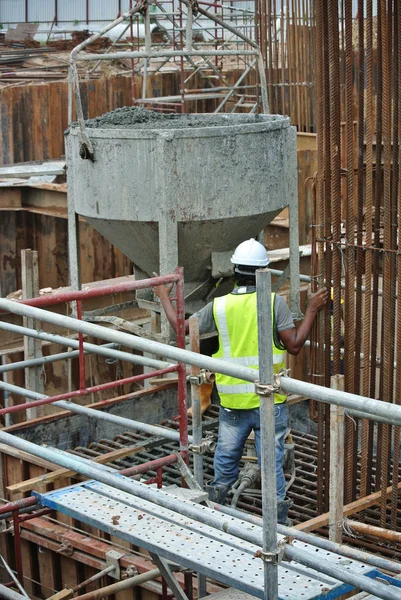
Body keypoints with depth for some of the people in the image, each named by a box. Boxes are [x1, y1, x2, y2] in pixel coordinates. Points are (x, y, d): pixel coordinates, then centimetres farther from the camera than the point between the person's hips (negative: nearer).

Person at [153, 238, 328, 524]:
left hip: (233, 402, 2)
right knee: (271, 462, 5)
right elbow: (294, 345, -10)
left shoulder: (219, 306, -4)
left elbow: (180, 327, 5)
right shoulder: (274, 302, -11)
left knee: (226, 459, 18)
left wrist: (164, 297, 20)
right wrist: (312, 310, 1)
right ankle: (278, 521, 11)